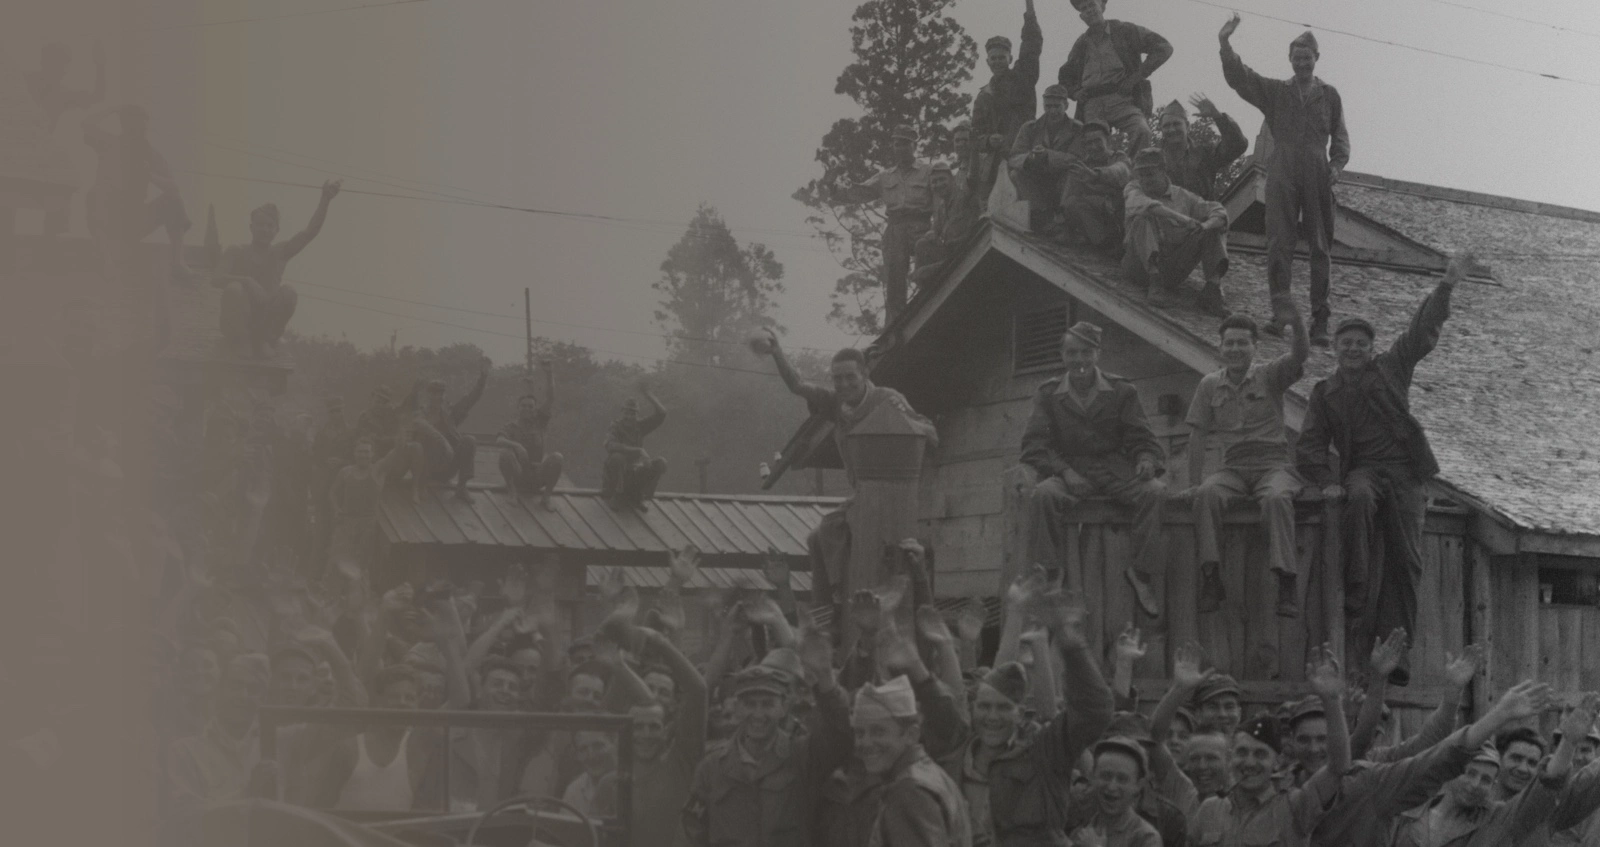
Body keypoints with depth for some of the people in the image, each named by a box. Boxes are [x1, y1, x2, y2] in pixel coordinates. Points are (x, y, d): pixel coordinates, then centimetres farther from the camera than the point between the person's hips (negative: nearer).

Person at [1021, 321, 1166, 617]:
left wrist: (1146, 460, -17)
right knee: (1043, 495, -34)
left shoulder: (1122, 392, 10)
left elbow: (1142, 440, 8)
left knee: (1155, 491, -29)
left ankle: (1140, 570, -20)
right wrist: (1065, 472, -18)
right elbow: (1034, 446, 1)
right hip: (1069, 470, -1)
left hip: (1115, 469, 1)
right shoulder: (1048, 395, 9)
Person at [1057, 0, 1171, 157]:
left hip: (1122, 98, -3)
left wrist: (1138, 76, -5)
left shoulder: (1124, 30, 9)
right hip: (1092, 104, 3)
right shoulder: (1081, 44, 21)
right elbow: (1064, 76, 36)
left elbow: (1164, 48, 3)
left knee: (1141, 131, -32)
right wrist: (1075, 92, 13)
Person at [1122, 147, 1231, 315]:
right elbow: (1142, 205, -17)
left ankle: (1213, 288, -27)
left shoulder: (1183, 196, 14)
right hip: (1142, 265, -3)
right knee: (1142, 219, -24)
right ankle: (1155, 284, -40)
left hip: (1174, 270, 3)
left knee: (1214, 228, -6)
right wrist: (1180, 218, -28)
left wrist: (1205, 225, -21)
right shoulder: (1133, 189, 9)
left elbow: (1219, 213, 3)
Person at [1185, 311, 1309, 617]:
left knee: (1276, 498, -36)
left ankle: (1287, 581, -36)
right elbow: (1198, 435, 13)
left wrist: (1297, 322, -33)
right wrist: (1194, 481, 5)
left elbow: (1301, 354, -14)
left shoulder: (1270, 375, 5)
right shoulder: (1210, 385, 14)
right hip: (1233, 468, 2)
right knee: (1207, 495, -31)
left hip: (1274, 463, -2)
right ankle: (1211, 576, -32)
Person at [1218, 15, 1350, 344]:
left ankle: (1320, 320, 2)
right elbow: (1239, 77, 3)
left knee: (1320, 248, 0)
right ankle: (1281, 309, -20)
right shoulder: (1276, 92, 15)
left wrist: (1337, 165, -3)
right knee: (1279, 243, -13)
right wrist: (1225, 44, -11)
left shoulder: (1329, 95, 16)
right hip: (1282, 175, -1)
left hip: (1317, 177, 1)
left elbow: (1340, 137, 15)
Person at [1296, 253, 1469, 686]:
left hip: (1404, 471, 1)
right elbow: (1309, 446, 12)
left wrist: (1447, 285, 0)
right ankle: (1356, 595, -37)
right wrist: (1327, 481, -5)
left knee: (1404, 561, -6)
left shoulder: (1390, 368, 14)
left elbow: (1422, 331, 9)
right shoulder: (1324, 392, 15)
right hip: (1362, 469, -1)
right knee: (1360, 498, -38)